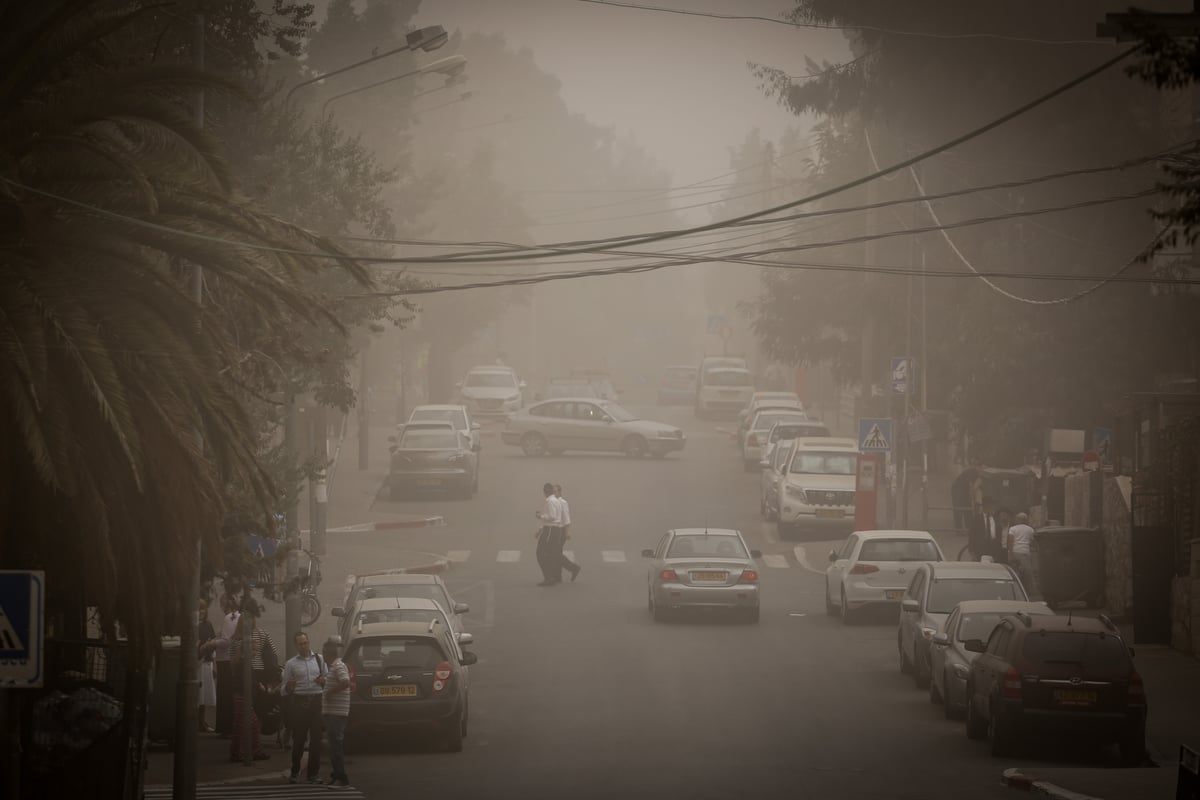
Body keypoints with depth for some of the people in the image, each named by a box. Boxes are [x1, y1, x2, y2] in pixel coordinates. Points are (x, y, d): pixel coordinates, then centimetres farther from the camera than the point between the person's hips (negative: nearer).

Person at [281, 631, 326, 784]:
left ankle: (313, 773, 8)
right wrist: (288, 686, -18)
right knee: (298, 739, 0)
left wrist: (324, 681, -7)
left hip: (316, 701, 2)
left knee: (316, 739, 1)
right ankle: (294, 773, 10)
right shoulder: (291, 664, 6)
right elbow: (283, 691, 5)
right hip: (299, 701, -2)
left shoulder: (319, 660, 11)